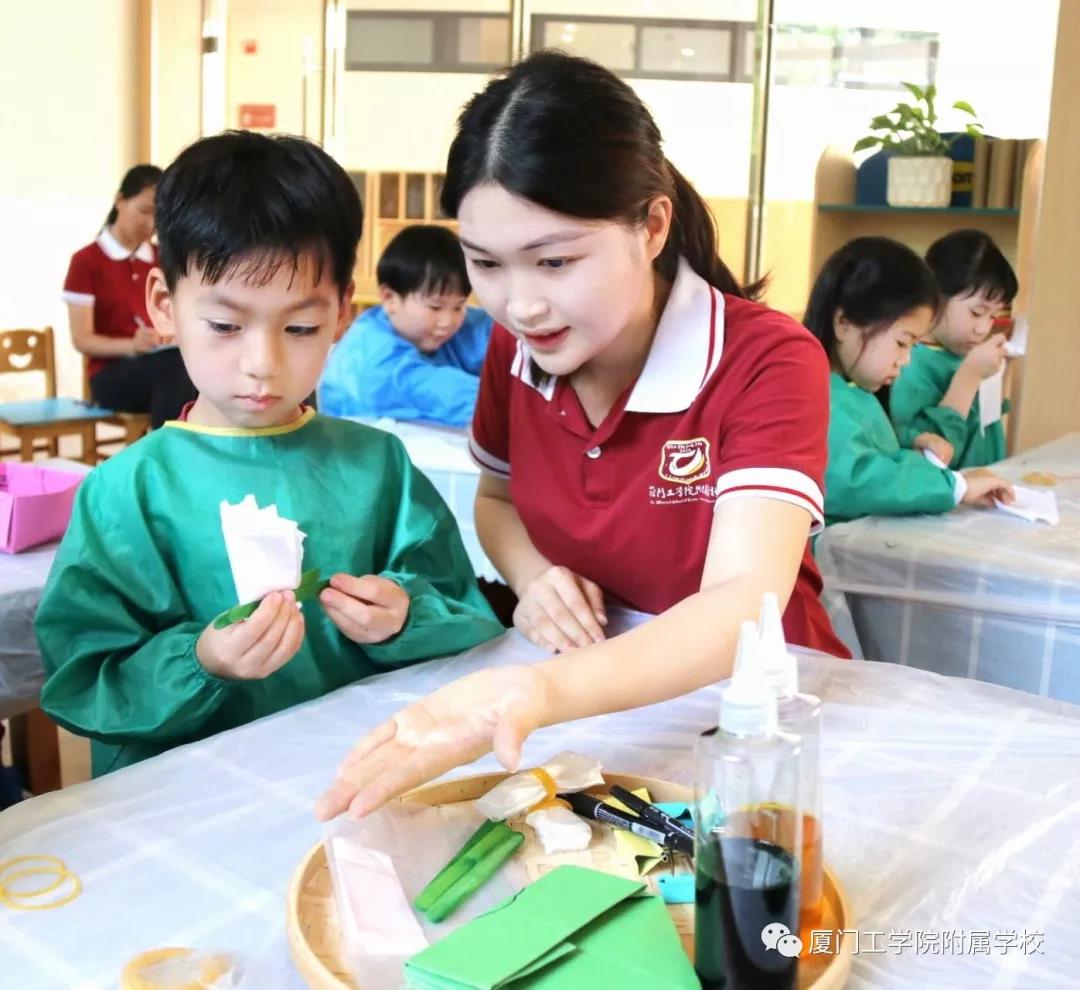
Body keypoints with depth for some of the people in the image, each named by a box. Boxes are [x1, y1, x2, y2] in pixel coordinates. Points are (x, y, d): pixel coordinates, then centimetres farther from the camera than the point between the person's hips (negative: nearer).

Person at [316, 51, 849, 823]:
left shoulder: (767, 363, -21)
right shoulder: (516, 345, -5)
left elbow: (744, 606, -33)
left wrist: (541, 692, -50)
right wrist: (535, 579, -9)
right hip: (597, 693, 4)